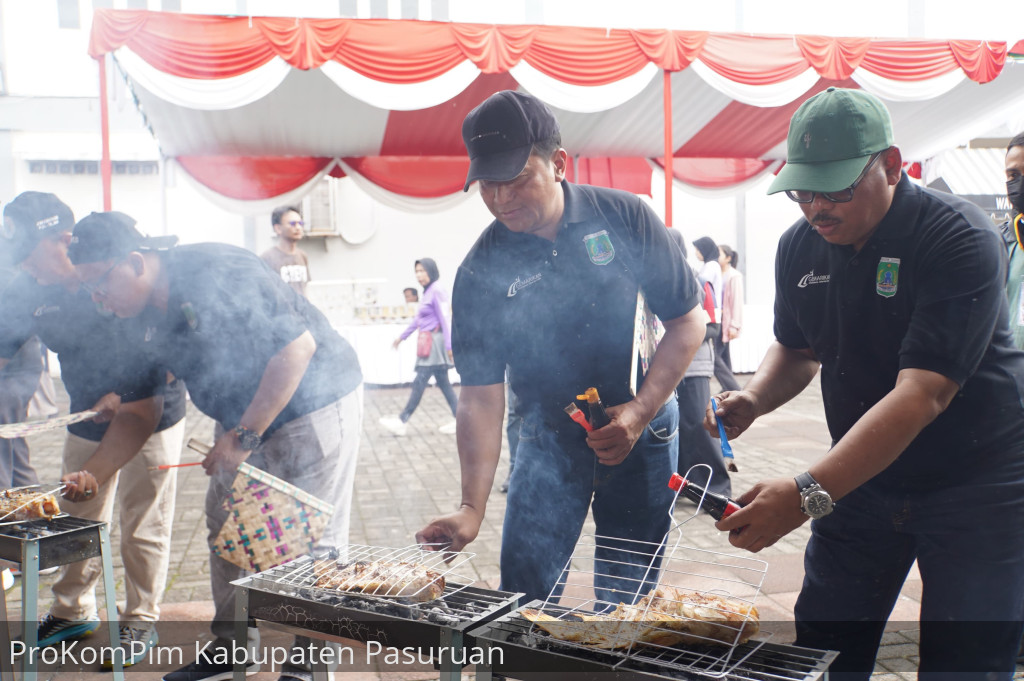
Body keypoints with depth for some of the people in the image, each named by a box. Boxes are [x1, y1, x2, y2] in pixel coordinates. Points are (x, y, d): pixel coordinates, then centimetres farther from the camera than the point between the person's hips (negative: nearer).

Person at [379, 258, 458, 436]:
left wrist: (449, 345, -19)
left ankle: (402, 422, 0)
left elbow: (445, 320, -16)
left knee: (419, 383, -5)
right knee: (443, 383, 9)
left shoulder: (437, 291, -12)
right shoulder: (428, 292, 15)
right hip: (428, 343, 10)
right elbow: (418, 319, 23)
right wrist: (402, 336, 27)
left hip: (435, 341, -10)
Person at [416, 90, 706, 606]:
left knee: (627, 598, 9)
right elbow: (481, 396, -13)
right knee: (522, 592, -1)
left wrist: (639, 411, -17)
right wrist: (472, 508, -23)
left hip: (641, 429, 0)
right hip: (549, 438, 0)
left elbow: (687, 321, -6)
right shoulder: (481, 271, -13)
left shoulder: (624, 218, -12)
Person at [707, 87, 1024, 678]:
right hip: (862, 475, 5)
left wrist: (809, 494, -38)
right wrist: (754, 399, -9)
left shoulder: (960, 238, -22)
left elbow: (923, 393, -31)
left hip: (975, 486, -4)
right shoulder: (799, 246, -3)